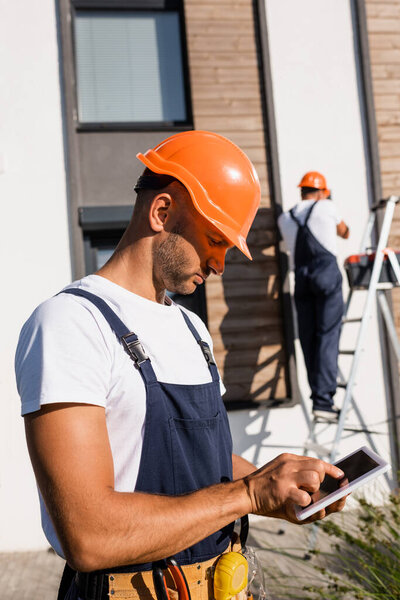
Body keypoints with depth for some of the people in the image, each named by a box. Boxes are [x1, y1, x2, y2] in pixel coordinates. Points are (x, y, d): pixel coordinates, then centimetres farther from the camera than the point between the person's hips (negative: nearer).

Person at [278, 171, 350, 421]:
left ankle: (319, 396, 9)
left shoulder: (285, 218, 18)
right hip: (327, 273, -4)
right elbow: (345, 233, 26)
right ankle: (323, 400, -14)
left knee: (308, 339, 6)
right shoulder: (326, 207, 10)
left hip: (301, 278, 4)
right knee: (328, 335, -7)